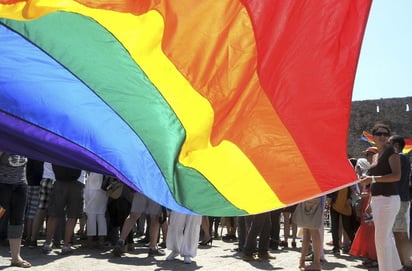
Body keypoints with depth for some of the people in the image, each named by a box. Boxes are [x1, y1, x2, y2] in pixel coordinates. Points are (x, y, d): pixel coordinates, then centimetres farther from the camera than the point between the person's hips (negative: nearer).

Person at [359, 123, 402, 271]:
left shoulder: (391, 152, -7)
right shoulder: (375, 156, 17)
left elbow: (397, 176, -21)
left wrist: (372, 178, -26)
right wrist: (370, 203, 22)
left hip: (388, 199, -9)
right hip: (377, 200, 9)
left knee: (381, 237, -10)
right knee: (387, 236, 15)